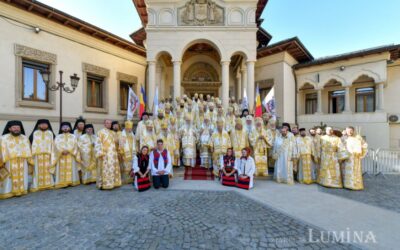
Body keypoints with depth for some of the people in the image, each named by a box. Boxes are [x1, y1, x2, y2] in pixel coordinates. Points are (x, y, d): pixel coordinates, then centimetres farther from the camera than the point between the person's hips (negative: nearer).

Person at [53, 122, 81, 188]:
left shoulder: (73, 136, 11)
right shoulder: (58, 137, 11)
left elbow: (75, 146, 1)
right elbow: (57, 146, -1)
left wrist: (68, 151, -14)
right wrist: (62, 151, -16)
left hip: (71, 156, 0)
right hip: (61, 156, 0)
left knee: (71, 169, 1)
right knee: (62, 169, -2)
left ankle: (71, 181, 7)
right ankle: (62, 182, 2)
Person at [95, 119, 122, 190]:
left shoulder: (113, 133, 18)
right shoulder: (101, 132, 0)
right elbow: (98, 143, -8)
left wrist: (117, 151, 13)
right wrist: (100, 153, -16)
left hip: (113, 154, 6)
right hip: (105, 154, -6)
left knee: (113, 168, 7)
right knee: (105, 169, -5)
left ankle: (113, 183, 15)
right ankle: (104, 184, 2)